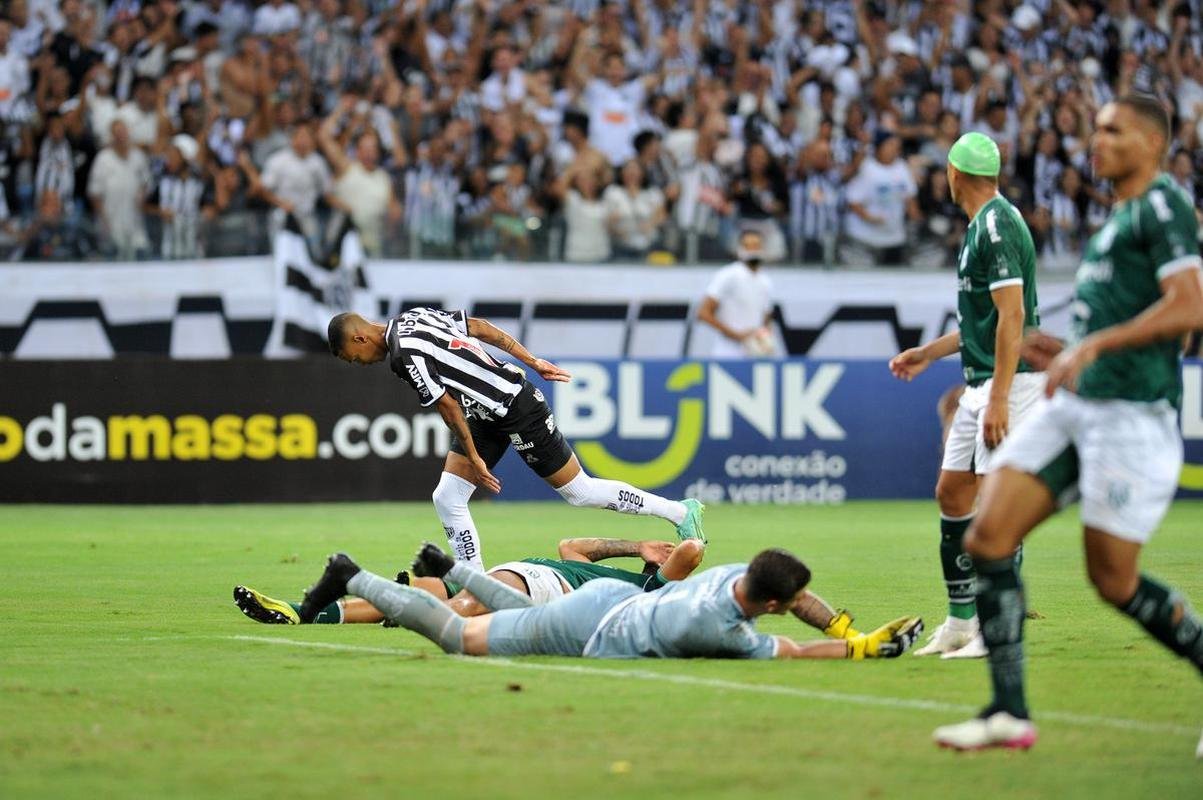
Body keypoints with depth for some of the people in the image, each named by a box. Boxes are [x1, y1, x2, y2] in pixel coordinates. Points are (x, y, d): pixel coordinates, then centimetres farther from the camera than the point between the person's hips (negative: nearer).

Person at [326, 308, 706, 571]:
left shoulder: (405, 355, -22)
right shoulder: (413, 316, 5)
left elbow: (448, 405, -20)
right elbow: (482, 328, 8)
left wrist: (474, 458, -12)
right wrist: (533, 362, 11)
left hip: (517, 411, -10)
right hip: (486, 416, 10)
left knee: (580, 491, 2)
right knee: (447, 500, 1)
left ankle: (681, 511, 15)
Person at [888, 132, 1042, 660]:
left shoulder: (998, 226, -15)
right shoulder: (983, 225, 16)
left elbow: (1011, 315, -22)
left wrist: (998, 399, -25)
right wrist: (928, 354, 31)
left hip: (1008, 380, -10)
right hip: (980, 381, 10)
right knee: (952, 493, 11)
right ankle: (961, 621, 18)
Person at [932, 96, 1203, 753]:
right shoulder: (1119, 218, 23)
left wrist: (1093, 346, -22)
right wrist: (1067, 355, 20)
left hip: (1131, 412, -9)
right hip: (1074, 404, 9)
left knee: (1114, 579, -5)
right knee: (988, 537, -4)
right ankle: (1008, 712, -3)